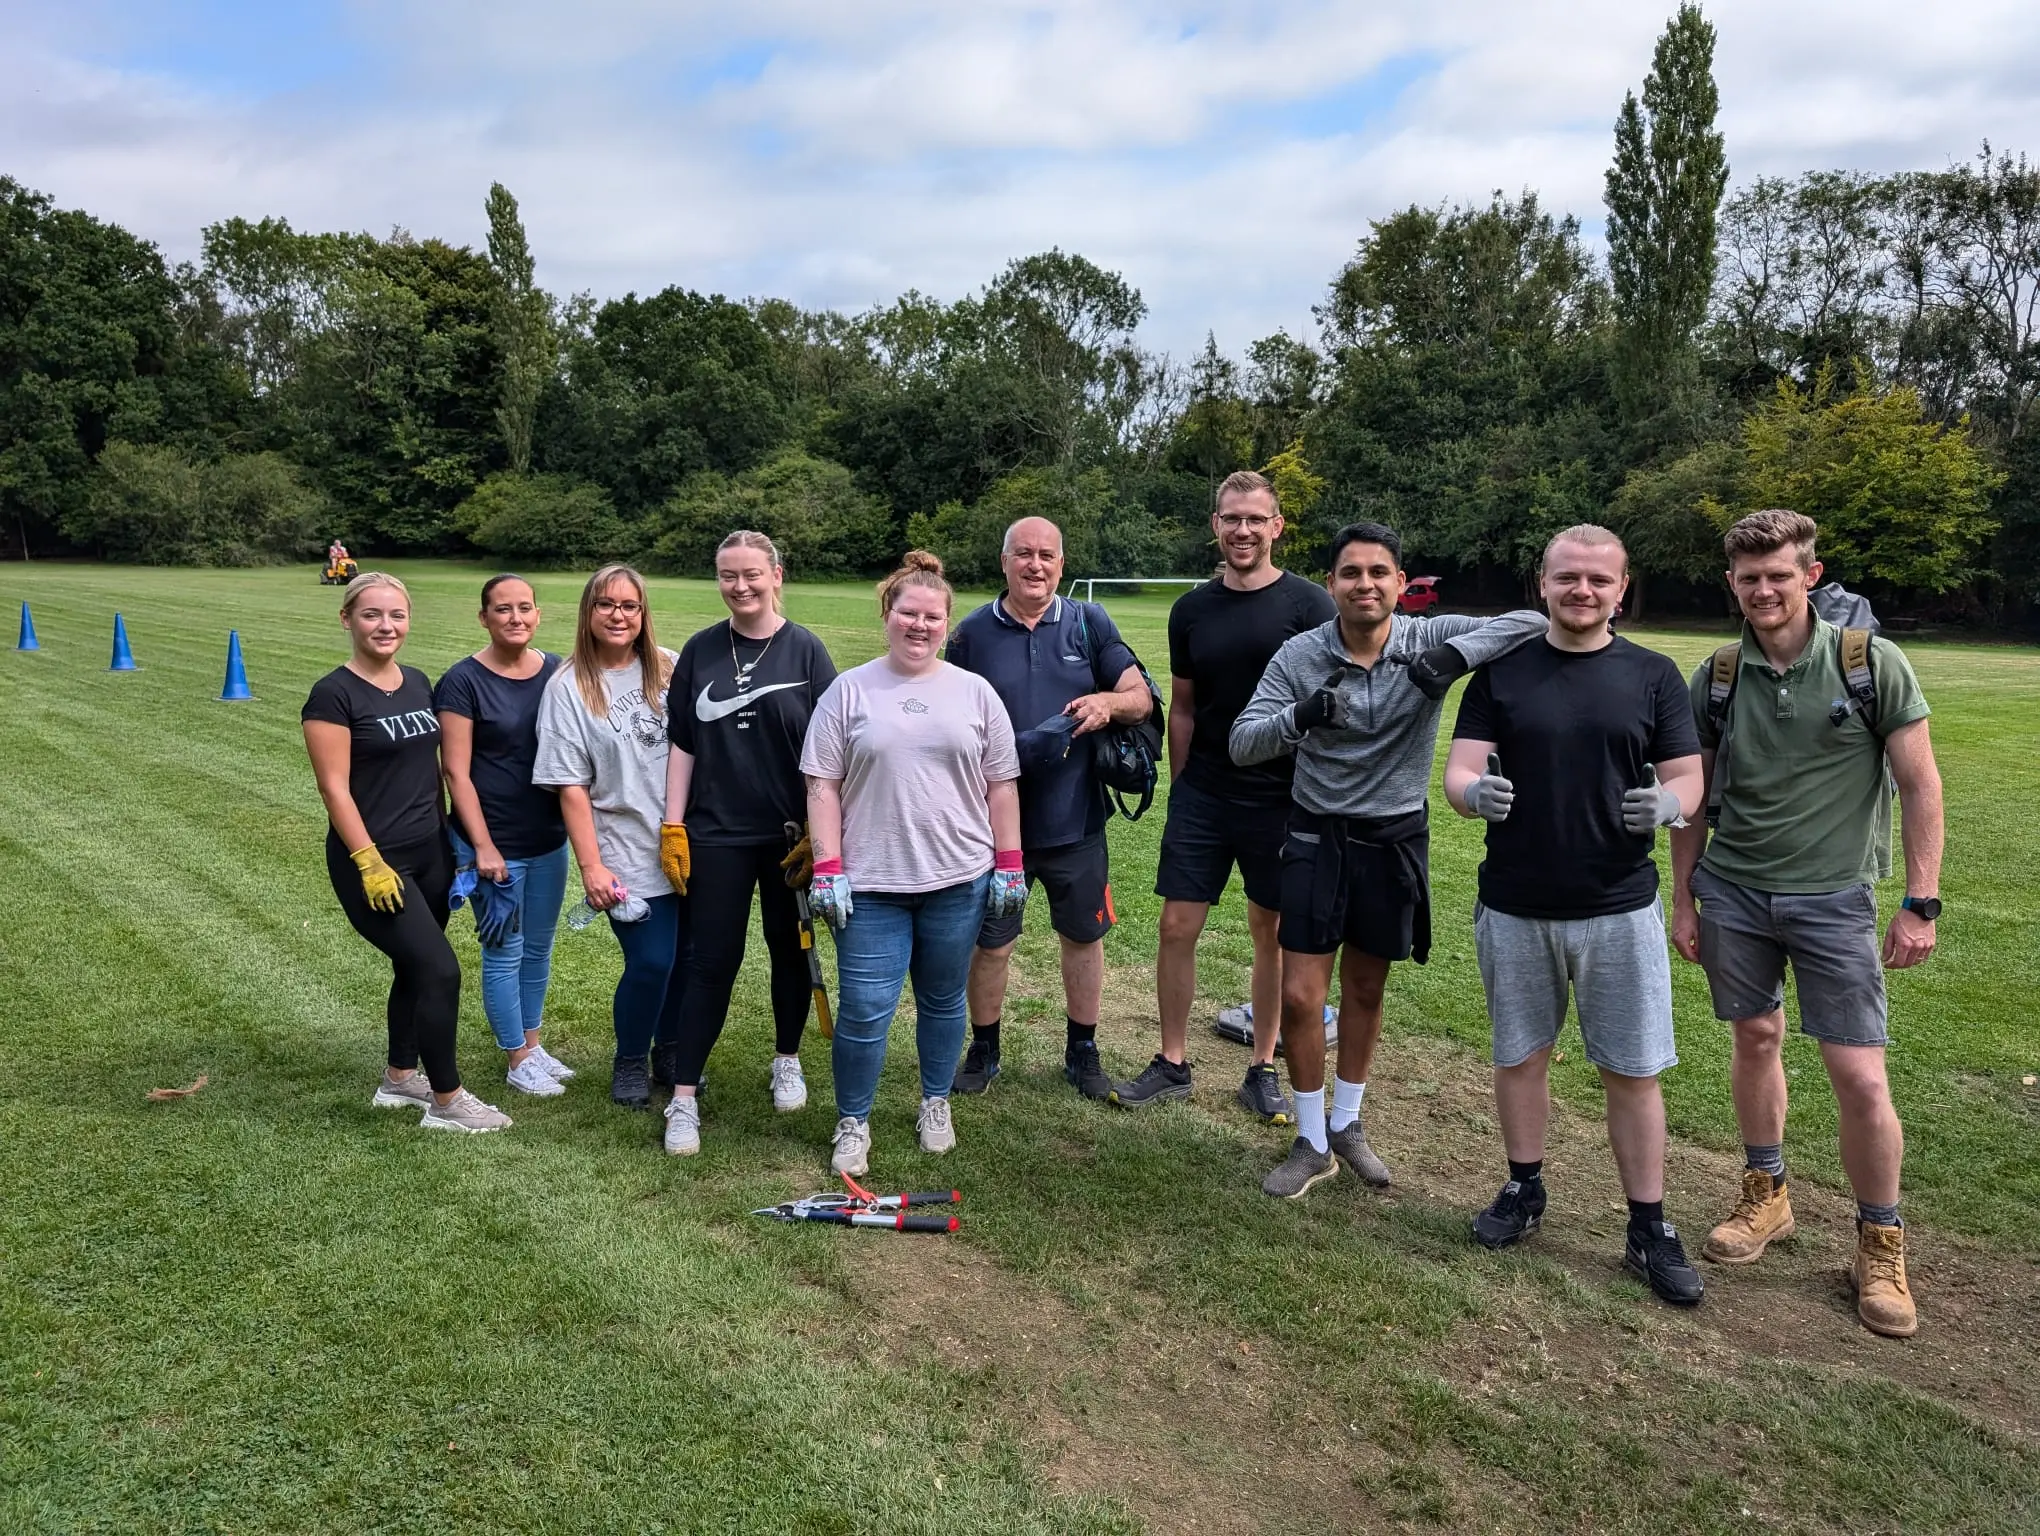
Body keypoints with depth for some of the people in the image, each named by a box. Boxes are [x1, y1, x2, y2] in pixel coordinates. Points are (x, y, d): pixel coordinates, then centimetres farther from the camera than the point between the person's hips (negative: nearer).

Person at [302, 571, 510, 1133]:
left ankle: (399, 1080, 33)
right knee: (440, 970, -9)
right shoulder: (334, 695, -12)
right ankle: (446, 1102, 5)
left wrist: (449, 836, 14)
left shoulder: (418, 683, 8)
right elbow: (334, 788, -15)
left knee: (414, 968, 16)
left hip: (430, 853, 7)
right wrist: (370, 862, -18)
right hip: (374, 861, -7)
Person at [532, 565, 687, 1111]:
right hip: (630, 856, -3)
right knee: (651, 961, -6)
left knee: (689, 956, 9)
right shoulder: (568, 687, -5)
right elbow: (571, 786, -6)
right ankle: (629, 1063, 21)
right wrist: (591, 865, -9)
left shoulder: (670, 669, 3)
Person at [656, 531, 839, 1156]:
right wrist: (673, 827, 1)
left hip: (790, 833, -1)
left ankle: (787, 1061, 33)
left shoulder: (805, 650, -3)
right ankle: (684, 1097, 9)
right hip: (717, 833, 1)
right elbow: (682, 744, 6)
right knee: (712, 961, 2)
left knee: (789, 948, 13)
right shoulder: (700, 652, 3)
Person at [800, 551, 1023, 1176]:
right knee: (864, 1009, -2)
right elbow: (822, 786, 0)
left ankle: (936, 1104, 34)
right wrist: (828, 870, -6)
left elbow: (1001, 785, 8)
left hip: (958, 880, 2)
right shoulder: (849, 691, 2)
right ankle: (852, 1123, 17)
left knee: (943, 1001, 14)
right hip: (871, 885, -1)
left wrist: (1009, 865, 4)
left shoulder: (975, 692, 7)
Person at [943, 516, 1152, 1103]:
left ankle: (1082, 1053, 31)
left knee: (1083, 936, 13)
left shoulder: (1090, 623, 1)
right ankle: (983, 1052, 30)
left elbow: (1141, 698, -2)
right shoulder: (973, 632, 0)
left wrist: (1108, 701, -24)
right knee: (991, 942, 9)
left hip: (1075, 821, 1)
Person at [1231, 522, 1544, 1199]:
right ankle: (1312, 1144, 19)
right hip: (1318, 836, -1)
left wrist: (1453, 656, -32)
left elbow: (1531, 621, -17)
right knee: (1300, 996, -2)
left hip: (1395, 839, 1)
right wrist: (1300, 717, -35)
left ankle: (1347, 1125, 37)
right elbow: (1242, 744, -14)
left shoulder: (1429, 638, -9)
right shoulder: (1301, 654, -10)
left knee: (1365, 989, 16)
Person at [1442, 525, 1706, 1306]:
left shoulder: (1653, 675, 2)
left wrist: (1667, 804, -23)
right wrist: (1475, 791, -29)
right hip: (1514, 907, 1)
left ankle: (1649, 1228, 19)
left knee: (1632, 1072, 5)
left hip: (1620, 909, -1)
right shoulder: (1501, 672, 1)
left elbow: (1688, 779, 1)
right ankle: (1524, 1190, 33)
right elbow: (1458, 771, -5)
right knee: (1519, 1057, 14)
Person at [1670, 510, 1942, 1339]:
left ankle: (1880, 1245, 18)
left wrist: (1920, 902, -8)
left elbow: (1920, 784, -4)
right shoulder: (1716, 678, 0)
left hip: (1833, 897, -2)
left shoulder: (1872, 664, -8)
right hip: (1733, 891, 3)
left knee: (1861, 1076, -3)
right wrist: (1683, 899, 7)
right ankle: (1766, 1196, 33)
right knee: (1756, 1039, 13)